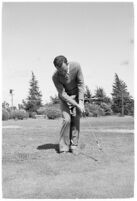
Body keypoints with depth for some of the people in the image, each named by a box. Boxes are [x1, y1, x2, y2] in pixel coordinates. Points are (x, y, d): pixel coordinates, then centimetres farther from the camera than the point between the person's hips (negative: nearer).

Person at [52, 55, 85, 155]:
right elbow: (63, 94, -23)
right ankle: (64, 147, -3)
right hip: (65, 97, -1)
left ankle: (74, 145, 4)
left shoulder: (76, 66, -25)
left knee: (76, 120, -6)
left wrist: (81, 102, -21)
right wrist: (76, 105, -27)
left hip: (77, 95, 1)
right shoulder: (55, 77, -26)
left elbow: (81, 84, -16)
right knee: (67, 120, -15)